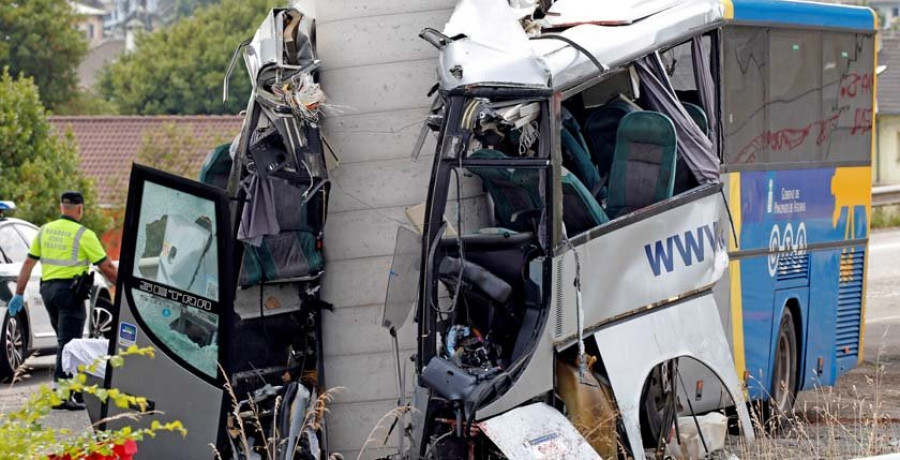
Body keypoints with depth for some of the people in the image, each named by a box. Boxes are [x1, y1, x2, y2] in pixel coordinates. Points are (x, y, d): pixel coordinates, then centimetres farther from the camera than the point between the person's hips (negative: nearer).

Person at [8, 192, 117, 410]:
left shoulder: (45, 231, 11)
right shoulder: (83, 235, -7)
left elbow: (28, 263, 12)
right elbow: (106, 267, -7)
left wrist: (19, 294, 17)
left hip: (48, 289, 7)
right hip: (70, 290, -6)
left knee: (64, 341, 19)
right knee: (68, 344, -6)